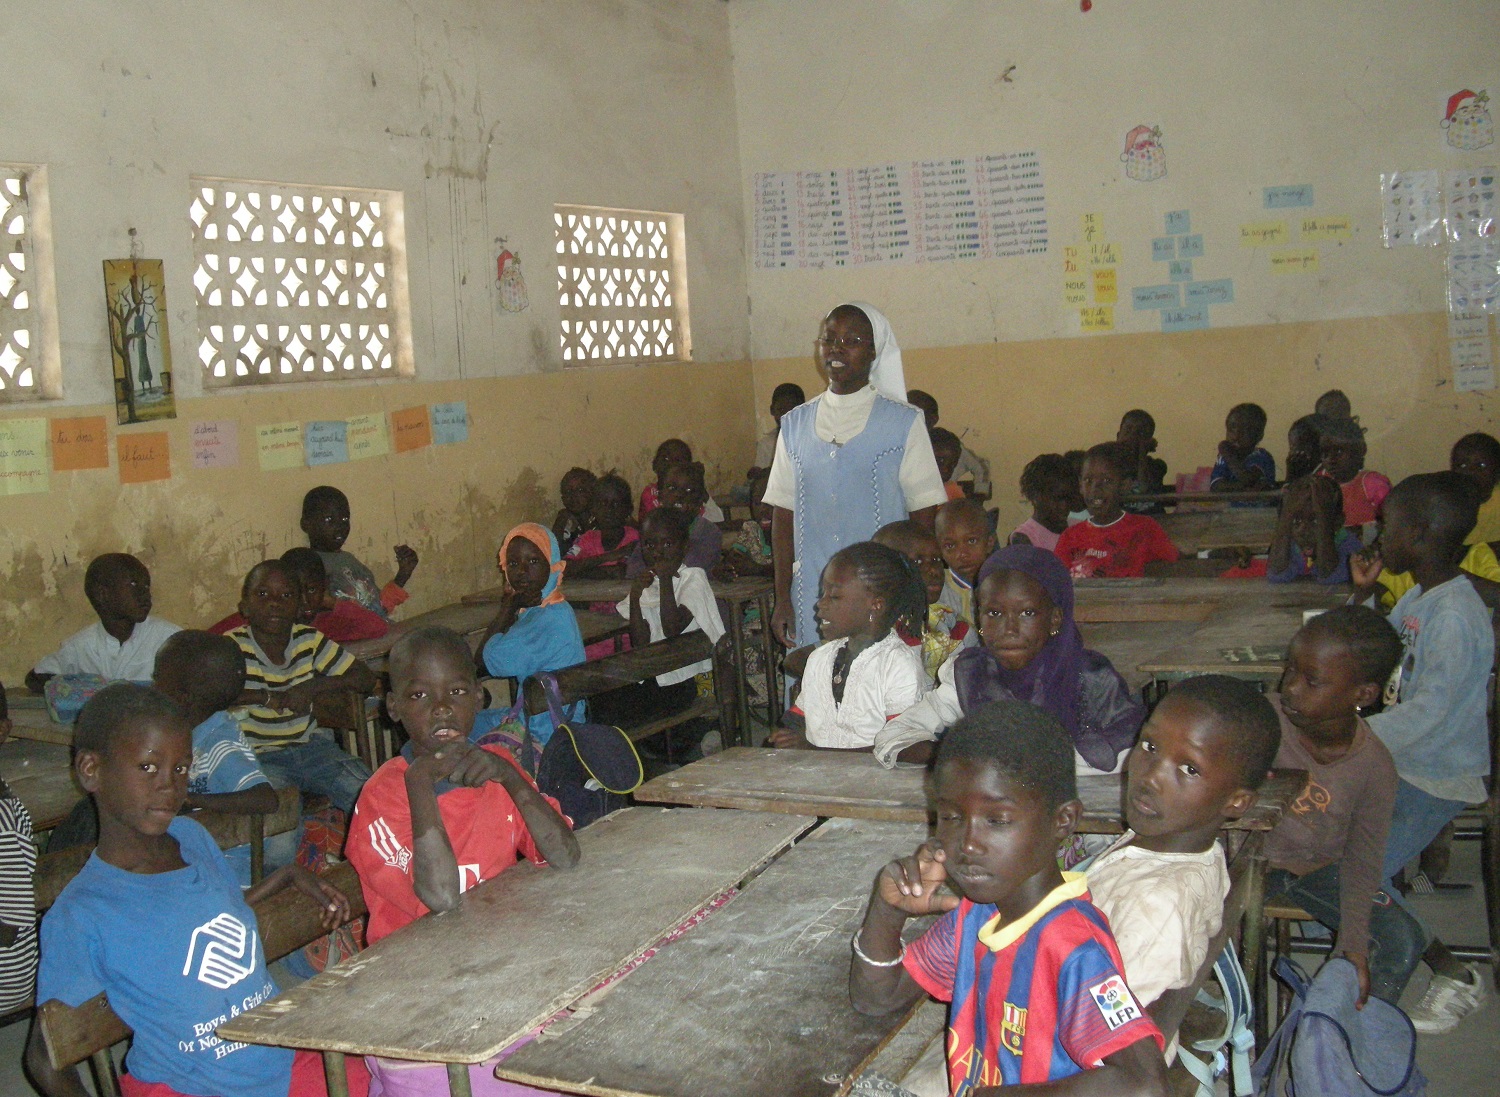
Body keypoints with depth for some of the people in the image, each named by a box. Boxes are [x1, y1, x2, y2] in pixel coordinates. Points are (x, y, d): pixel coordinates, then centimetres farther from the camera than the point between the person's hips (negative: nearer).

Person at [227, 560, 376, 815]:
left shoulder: (309, 640, 7)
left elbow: (365, 678, 6)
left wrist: (313, 687, -9)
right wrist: (267, 697, -18)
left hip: (311, 744, 4)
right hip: (260, 754, -4)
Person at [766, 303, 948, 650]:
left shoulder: (904, 423, 2)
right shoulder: (794, 424, 10)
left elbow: (923, 517, 1)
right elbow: (783, 516, 10)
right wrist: (782, 599, 5)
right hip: (811, 602, 2)